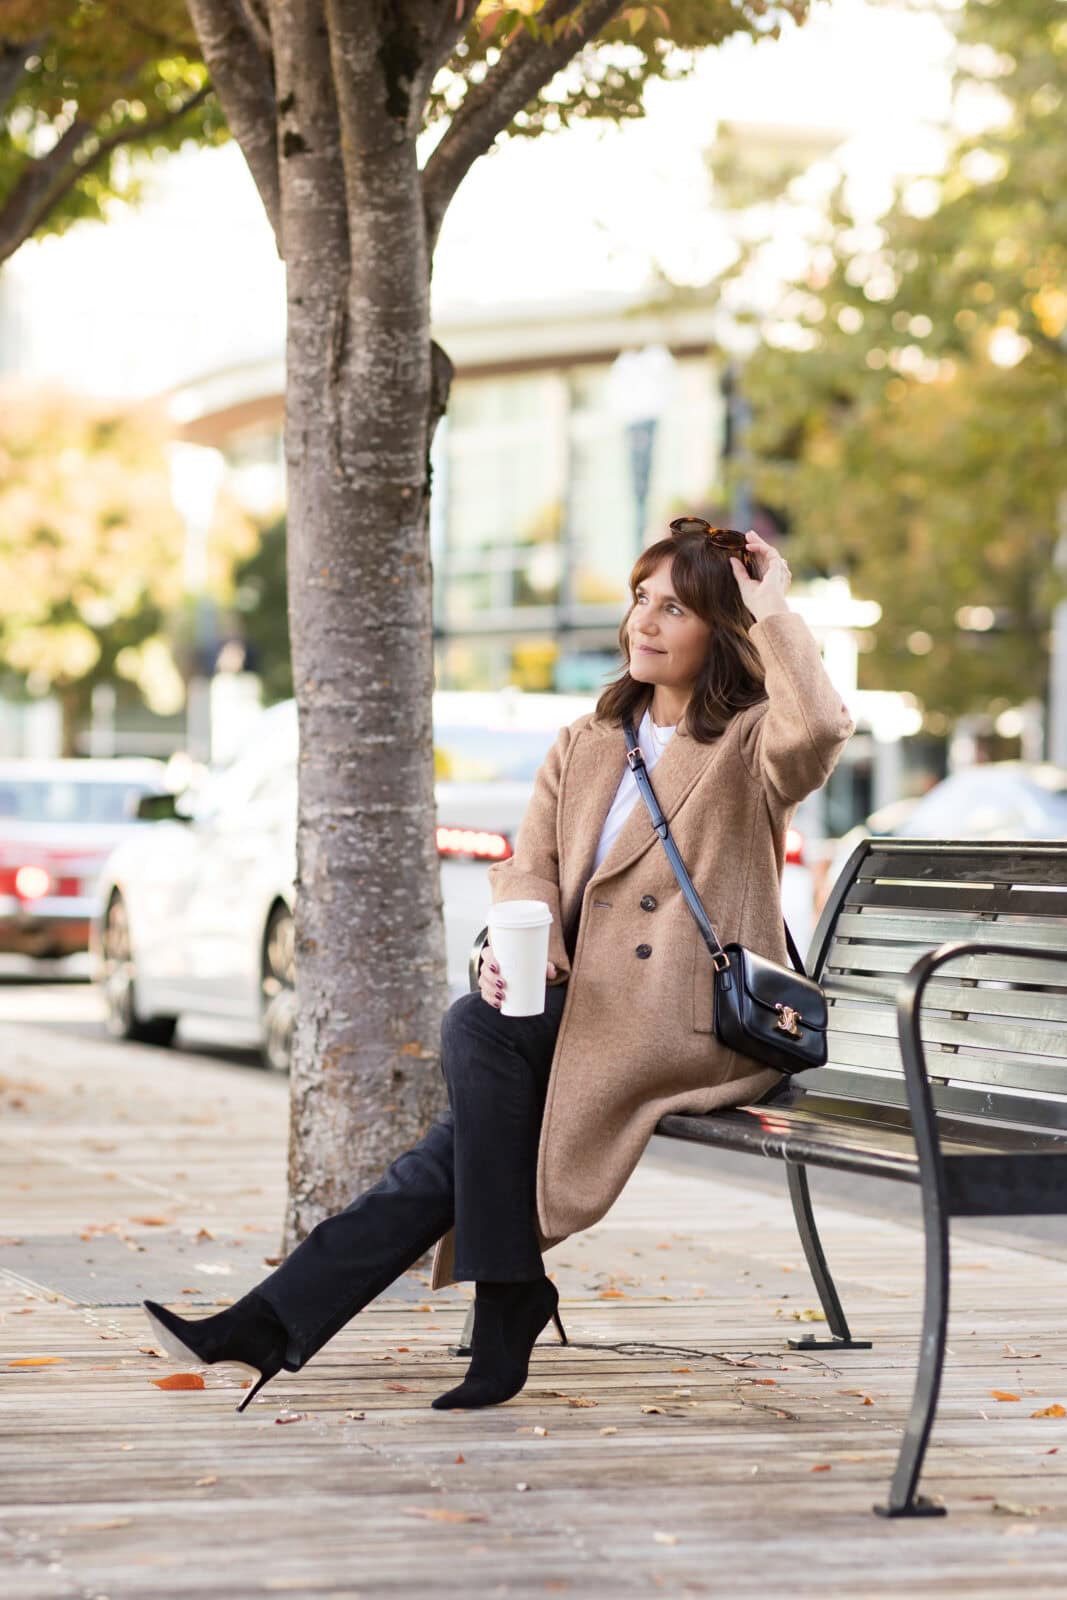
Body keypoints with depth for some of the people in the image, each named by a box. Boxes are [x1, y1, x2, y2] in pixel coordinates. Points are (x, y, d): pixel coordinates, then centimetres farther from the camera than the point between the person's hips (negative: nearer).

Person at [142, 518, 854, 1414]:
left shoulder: (748, 745, 1)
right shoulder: (586, 744, 21)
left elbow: (818, 729, -24)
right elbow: (530, 864, 9)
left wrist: (774, 610, -12)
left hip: (698, 1023, -6)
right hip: (586, 1011, 6)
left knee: (480, 1030, -26)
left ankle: (509, 1310, -21)